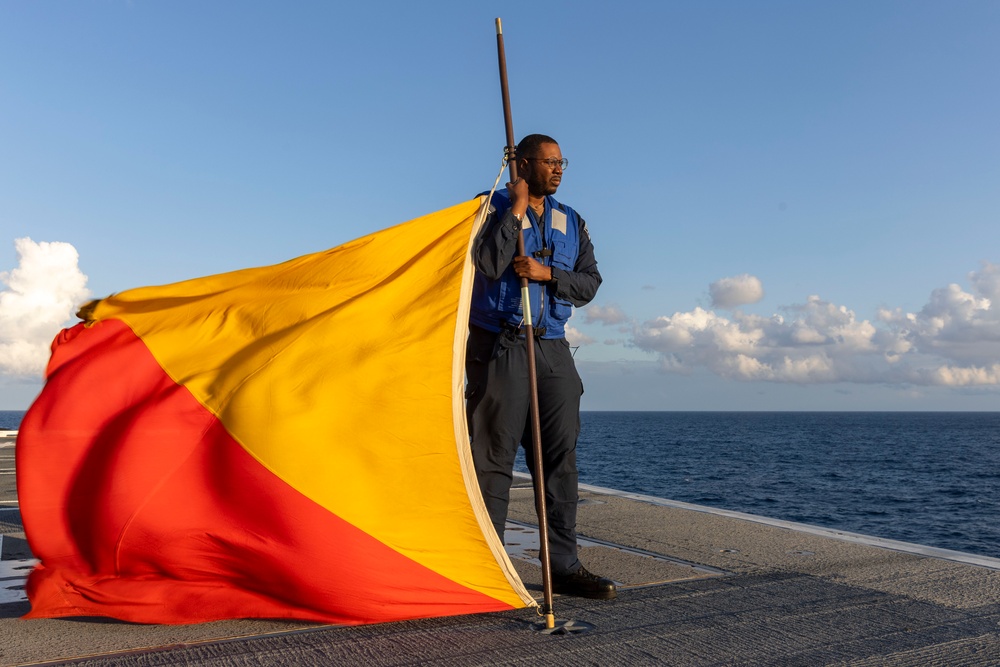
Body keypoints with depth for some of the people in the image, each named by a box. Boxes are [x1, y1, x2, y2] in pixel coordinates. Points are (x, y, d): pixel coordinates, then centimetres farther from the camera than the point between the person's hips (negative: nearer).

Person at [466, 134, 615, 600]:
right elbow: (488, 264, -16)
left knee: (560, 457, 5)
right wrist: (516, 208, -12)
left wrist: (547, 273, -8)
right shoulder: (493, 207, 2)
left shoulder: (571, 222, 17)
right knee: (494, 457, -3)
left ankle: (564, 566, 14)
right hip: (499, 347, -5)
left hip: (551, 350, 5)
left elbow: (590, 283, 8)